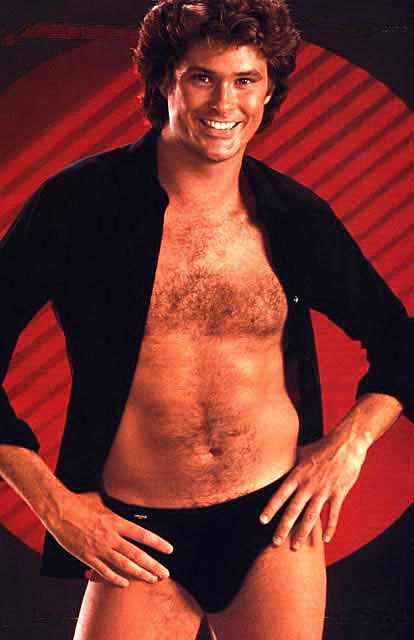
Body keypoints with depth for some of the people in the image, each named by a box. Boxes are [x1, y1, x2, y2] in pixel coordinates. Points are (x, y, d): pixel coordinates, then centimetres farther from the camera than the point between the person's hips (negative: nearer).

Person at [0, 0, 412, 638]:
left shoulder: (296, 218, 1)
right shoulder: (82, 202, -7)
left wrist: (350, 441, -1)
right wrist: (53, 501, -6)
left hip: (278, 519, 2)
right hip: (137, 540, -1)